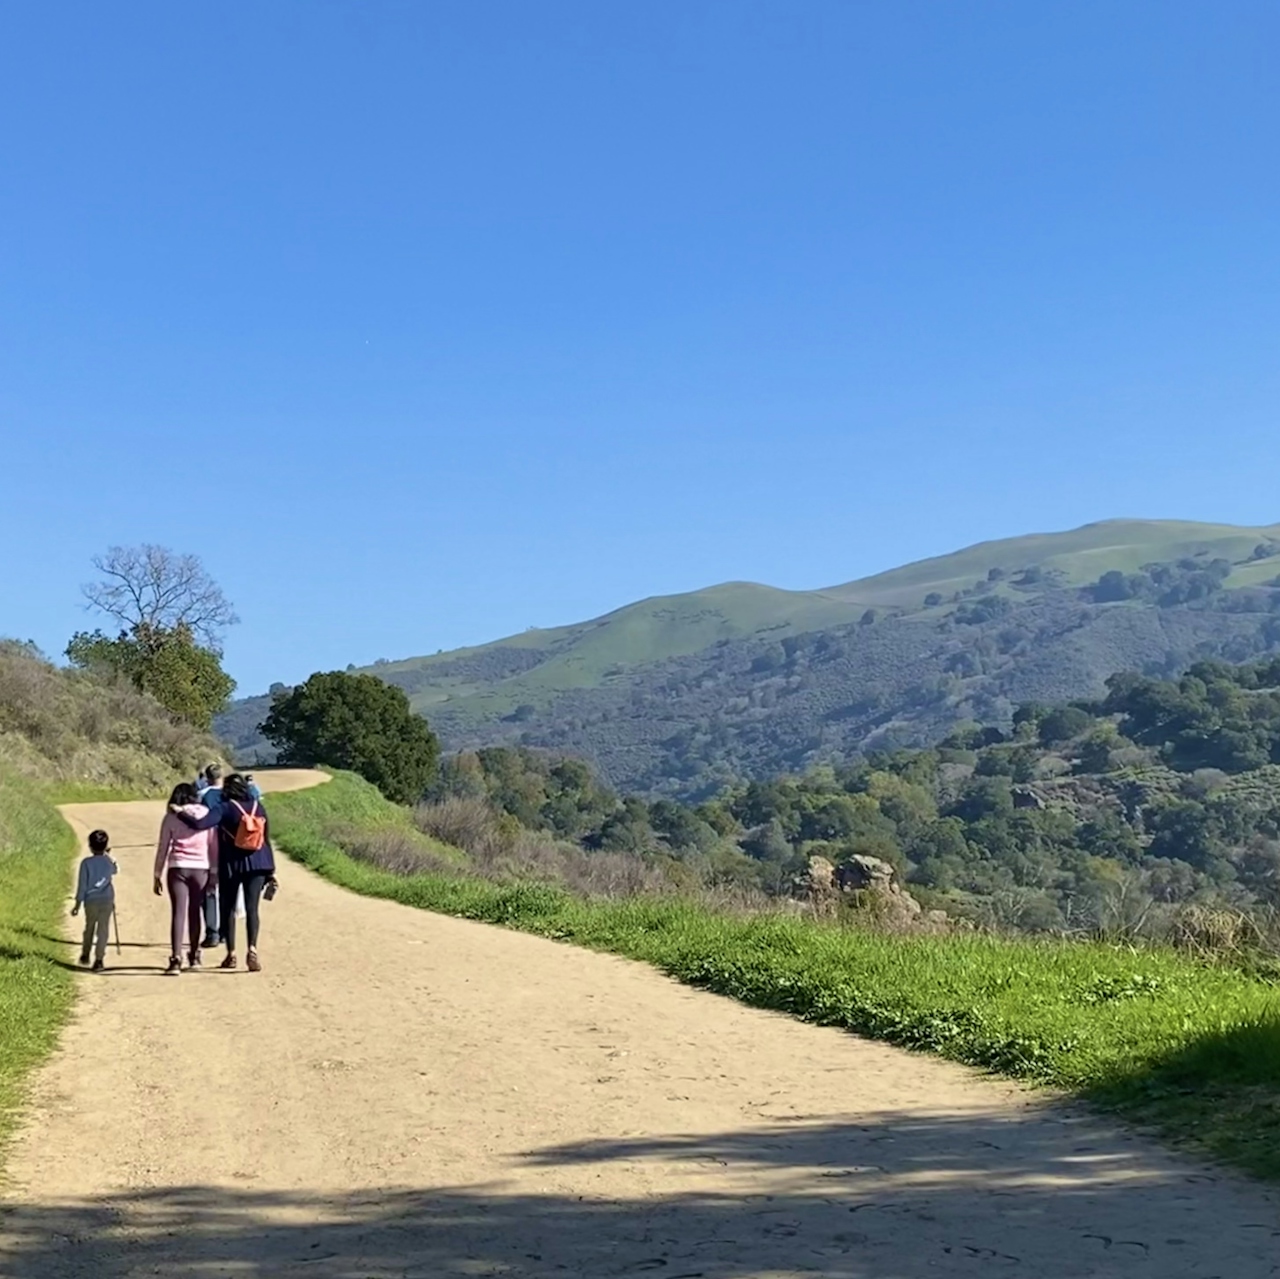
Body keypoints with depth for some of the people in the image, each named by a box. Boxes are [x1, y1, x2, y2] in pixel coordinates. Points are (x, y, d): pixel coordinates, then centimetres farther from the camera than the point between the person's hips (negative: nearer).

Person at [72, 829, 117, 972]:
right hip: (107, 900, 0)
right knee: (103, 930, -1)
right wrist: (107, 855, 33)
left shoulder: (86, 863, -8)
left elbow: (82, 885, -6)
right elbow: (115, 870, 24)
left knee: (89, 928, 19)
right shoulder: (108, 862, -1)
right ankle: (99, 959, -8)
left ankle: (85, 955, 32)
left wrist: (78, 903, -1)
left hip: (91, 901, 0)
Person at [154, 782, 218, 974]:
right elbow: (213, 844, 7)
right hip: (201, 868, 1)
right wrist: (214, 871, 13)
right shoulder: (205, 813, 7)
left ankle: (176, 959, -14)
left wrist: (158, 875, 10)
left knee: (178, 913, -5)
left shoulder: (171, 816, 4)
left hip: (177, 868, -1)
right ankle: (194, 955, 24)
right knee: (194, 912, 14)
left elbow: (163, 847, 5)